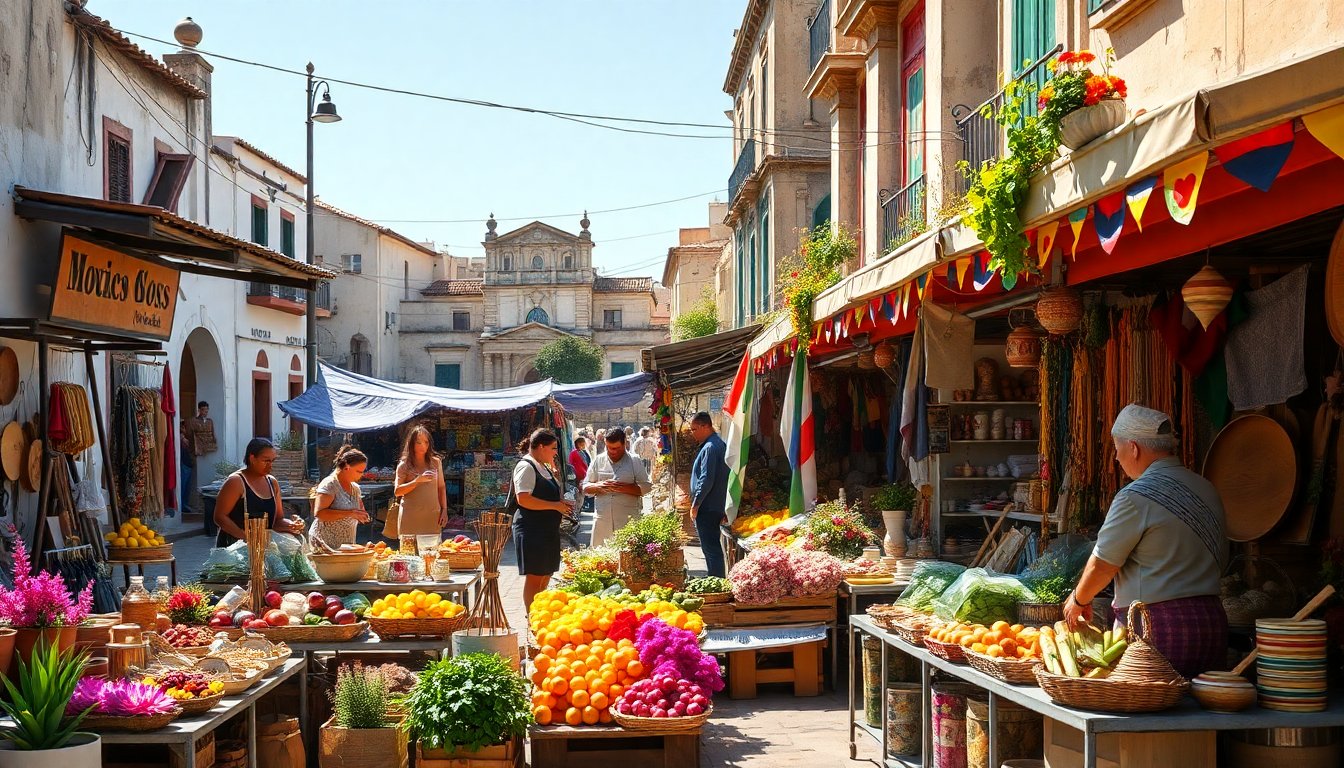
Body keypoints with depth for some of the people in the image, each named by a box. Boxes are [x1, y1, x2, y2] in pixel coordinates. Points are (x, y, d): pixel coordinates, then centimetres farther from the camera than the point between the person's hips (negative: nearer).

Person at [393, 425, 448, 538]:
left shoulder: (435, 462, 11)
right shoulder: (404, 465, 4)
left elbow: (441, 487, 15)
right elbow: (397, 491, -4)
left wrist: (444, 509, 8)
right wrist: (418, 480, -15)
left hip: (433, 516, 2)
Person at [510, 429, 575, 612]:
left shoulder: (543, 467, 16)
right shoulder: (526, 467, -13)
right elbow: (523, 499, -23)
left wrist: (562, 503, 9)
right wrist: (555, 505, -19)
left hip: (547, 529, 10)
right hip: (532, 530, -10)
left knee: (545, 577, 13)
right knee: (534, 577, -6)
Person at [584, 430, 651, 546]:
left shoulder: (634, 461, 5)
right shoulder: (598, 461, 11)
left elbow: (646, 487, -1)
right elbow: (585, 487, 14)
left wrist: (623, 487, -15)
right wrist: (598, 486, -9)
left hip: (628, 521, -2)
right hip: (602, 521, 2)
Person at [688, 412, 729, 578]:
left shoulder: (709, 448, -18)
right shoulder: (719, 444, 14)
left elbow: (706, 480, -23)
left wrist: (696, 503, -15)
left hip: (707, 507, -10)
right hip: (718, 506, 10)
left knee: (710, 547, -6)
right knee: (713, 547, 16)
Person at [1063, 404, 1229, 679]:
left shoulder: (1136, 497, -11)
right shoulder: (1207, 490, 12)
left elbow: (1102, 565, -4)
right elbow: (1220, 560, 18)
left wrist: (1078, 599, 14)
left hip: (1156, 626, -7)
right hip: (1212, 621, 7)